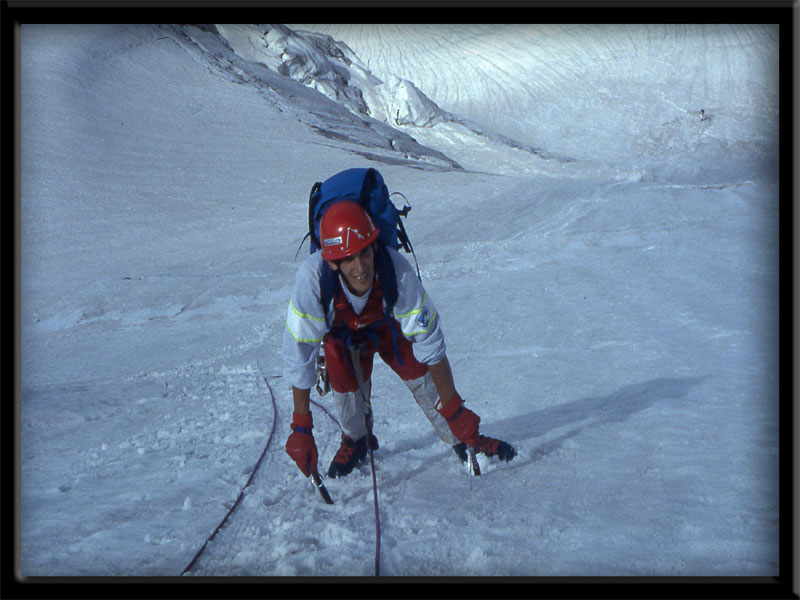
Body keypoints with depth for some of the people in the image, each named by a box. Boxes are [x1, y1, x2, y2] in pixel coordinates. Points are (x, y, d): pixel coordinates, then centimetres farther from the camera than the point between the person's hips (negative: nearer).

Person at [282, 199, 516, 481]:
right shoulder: (312, 277, -42)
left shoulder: (397, 269, -41)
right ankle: (356, 441, 12)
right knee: (347, 380, -20)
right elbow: (298, 356, -34)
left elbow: (430, 341, -31)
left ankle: (464, 439, 10)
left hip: (388, 321, 0)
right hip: (340, 329, 0)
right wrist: (301, 429, -33)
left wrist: (454, 411, -27)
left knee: (419, 372, -13)